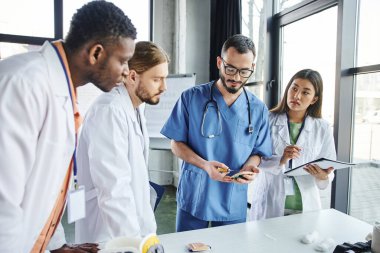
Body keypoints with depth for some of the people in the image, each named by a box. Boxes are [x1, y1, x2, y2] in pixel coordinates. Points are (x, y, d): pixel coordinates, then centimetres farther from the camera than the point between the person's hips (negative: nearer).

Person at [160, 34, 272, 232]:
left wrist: (249, 166, -16)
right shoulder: (191, 98, -7)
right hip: (193, 198, -1)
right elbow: (177, 144, -4)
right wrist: (205, 165, -21)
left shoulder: (258, 109, 0)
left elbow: (258, 152, 7)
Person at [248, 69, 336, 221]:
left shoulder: (323, 128, 0)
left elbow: (328, 172, 1)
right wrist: (280, 160, -25)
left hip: (305, 206, 2)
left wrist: (323, 176, -20)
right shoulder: (268, 120, -7)